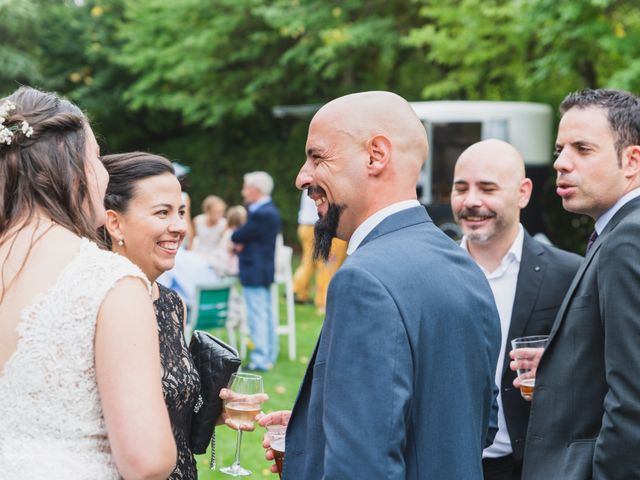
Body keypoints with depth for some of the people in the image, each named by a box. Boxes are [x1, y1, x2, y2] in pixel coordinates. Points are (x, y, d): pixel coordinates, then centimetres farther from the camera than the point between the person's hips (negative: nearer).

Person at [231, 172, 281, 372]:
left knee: (257, 315, -6)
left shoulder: (262, 214, -21)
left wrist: (234, 238, 4)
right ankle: (268, 356, 22)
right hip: (264, 269, 10)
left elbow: (239, 236, -18)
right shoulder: (268, 210, 12)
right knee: (265, 314, 14)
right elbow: (248, 235, 13)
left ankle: (260, 359, -3)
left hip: (255, 271, -10)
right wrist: (241, 242, -6)